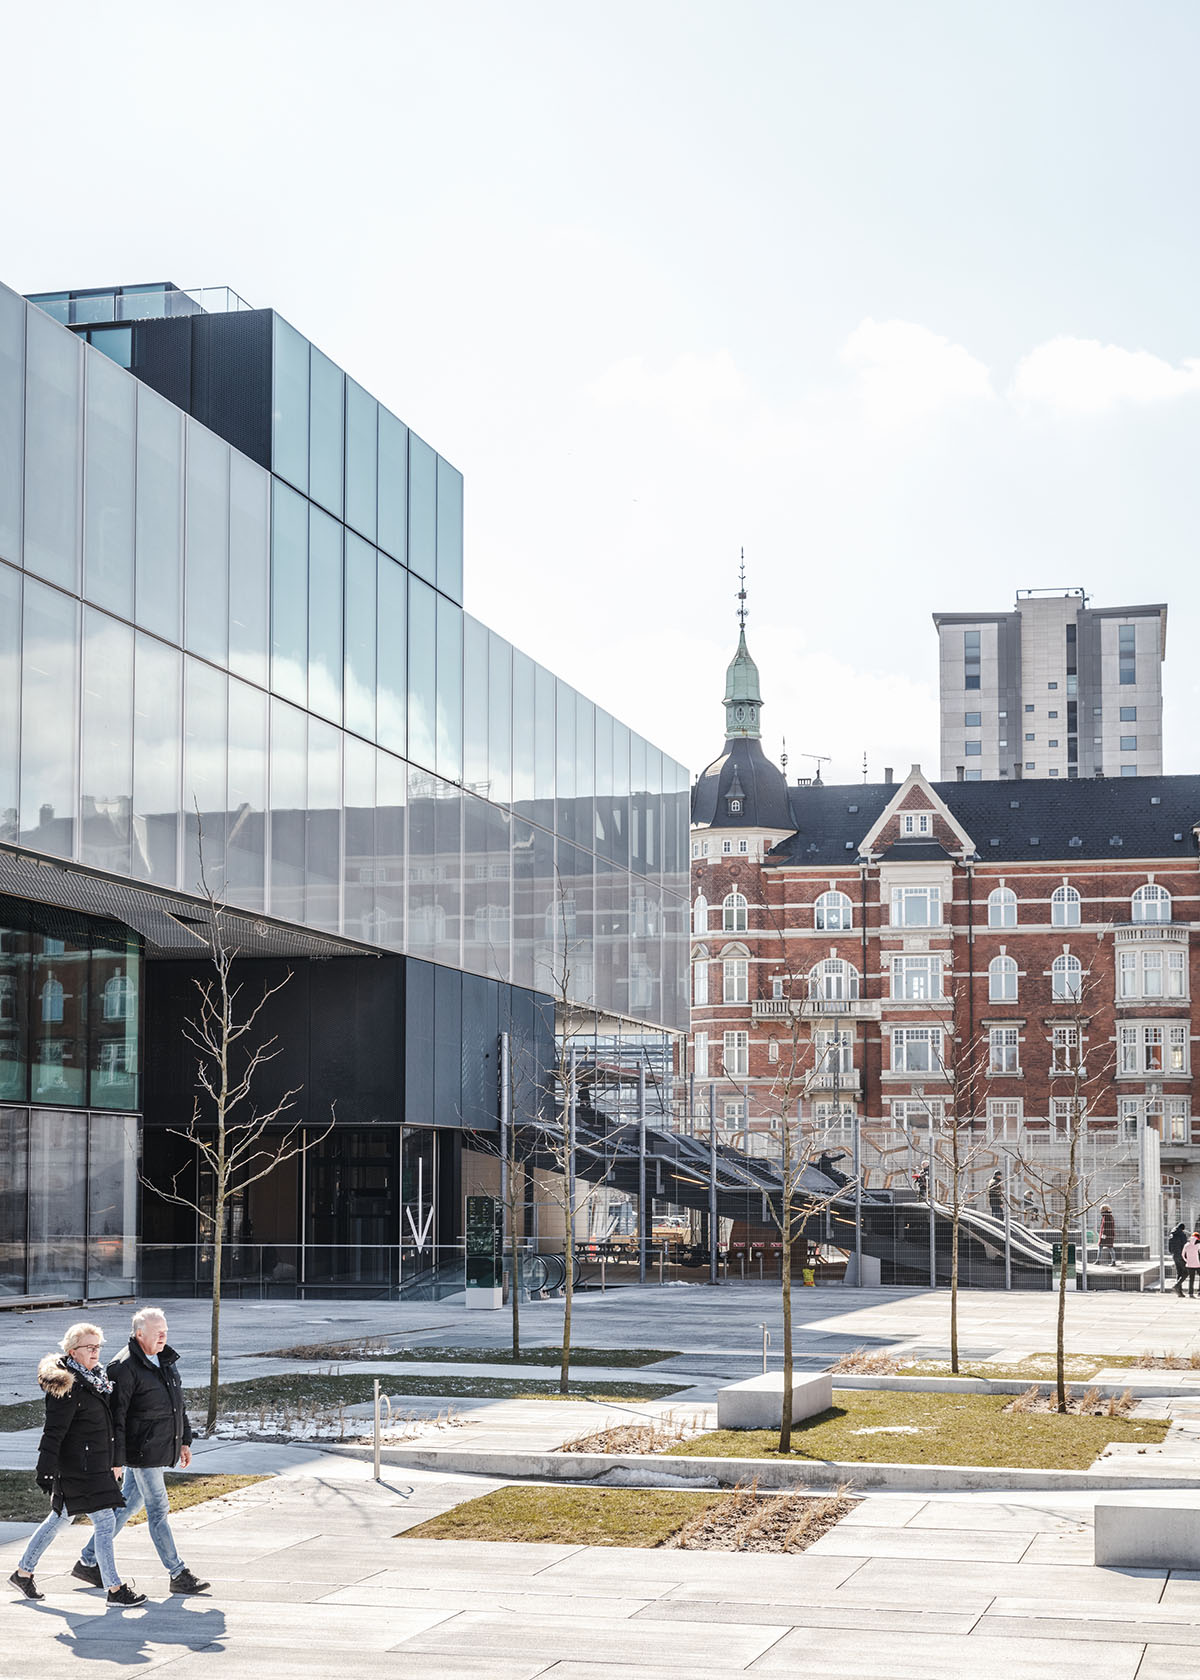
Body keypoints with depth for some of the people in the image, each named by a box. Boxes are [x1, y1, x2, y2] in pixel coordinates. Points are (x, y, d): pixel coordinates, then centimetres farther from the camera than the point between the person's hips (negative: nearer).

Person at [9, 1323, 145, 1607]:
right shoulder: (67, 1386, -18)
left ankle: (23, 1572, 32)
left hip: (97, 1463, 10)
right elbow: (54, 1431, -20)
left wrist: (114, 1463, 25)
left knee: (60, 1519, 19)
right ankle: (116, 1590, -4)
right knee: (105, 1523, -9)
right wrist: (46, 1471, -21)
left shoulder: (95, 1378, 12)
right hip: (77, 1465, -10)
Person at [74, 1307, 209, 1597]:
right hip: (142, 1452, -9)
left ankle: (87, 1562, 25)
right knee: (158, 1511, -3)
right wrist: (115, 1460, -18)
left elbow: (178, 1404, 23)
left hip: (162, 1450, 9)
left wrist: (184, 1440, 20)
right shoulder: (124, 1366, -16)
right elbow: (115, 1416, -17)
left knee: (129, 1505, 15)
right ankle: (178, 1575, 3)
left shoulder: (166, 1360, 12)